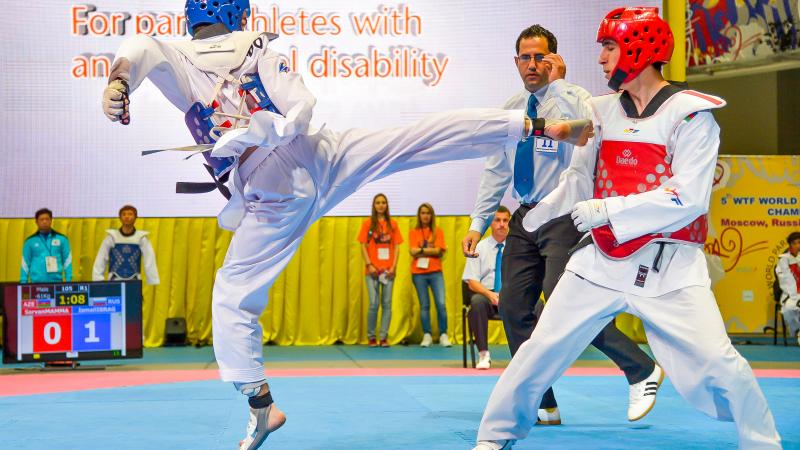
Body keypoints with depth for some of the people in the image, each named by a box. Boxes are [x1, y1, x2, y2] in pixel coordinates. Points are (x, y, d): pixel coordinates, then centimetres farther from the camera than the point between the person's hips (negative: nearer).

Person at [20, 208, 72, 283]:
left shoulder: (62, 239, 6)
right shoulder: (30, 241, 7)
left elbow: (67, 262, 6)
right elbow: (25, 264, 8)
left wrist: (68, 282, -2)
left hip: (56, 282, 0)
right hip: (37, 283, 0)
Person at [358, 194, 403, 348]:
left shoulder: (393, 224, 9)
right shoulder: (368, 223, 4)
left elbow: (396, 247, 7)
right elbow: (363, 246, 2)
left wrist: (394, 266, -4)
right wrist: (369, 265, -8)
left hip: (388, 270, 2)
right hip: (373, 270, -2)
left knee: (387, 304, 1)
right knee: (374, 304, -8)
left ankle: (384, 337, 7)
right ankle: (371, 337, 5)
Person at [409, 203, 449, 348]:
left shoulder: (438, 232, 7)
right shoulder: (413, 232, 7)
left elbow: (439, 251, -5)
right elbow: (413, 251, -6)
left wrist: (422, 250, -7)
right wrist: (431, 250, -8)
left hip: (435, 272, 0)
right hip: (418, 273, 0)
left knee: (441, 304, -9)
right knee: (424, 305, 1)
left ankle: (443, 336, -3)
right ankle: (427, 336, 7)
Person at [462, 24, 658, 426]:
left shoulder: (573, 98, -9)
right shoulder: (512, 109, 11)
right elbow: (497, 169, 17)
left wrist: (556, 82, -26)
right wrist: (478, 222, 13)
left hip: (563, 219, -7)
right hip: (525, 220, 7)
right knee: (514, 309, 3)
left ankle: (642, 371, 2)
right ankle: (542, 405, 14)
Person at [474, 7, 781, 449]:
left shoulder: (690, 114, -10)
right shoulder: (602, 110, 6)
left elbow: (688, 198, -18)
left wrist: (608, 209, -22)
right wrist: (541, 213, 8)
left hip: (668, 264, -4)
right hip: (601, 258, 5)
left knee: (718, 365, -9)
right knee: (541, 350, 5)